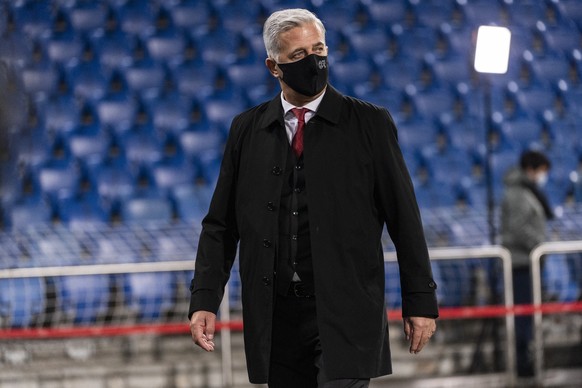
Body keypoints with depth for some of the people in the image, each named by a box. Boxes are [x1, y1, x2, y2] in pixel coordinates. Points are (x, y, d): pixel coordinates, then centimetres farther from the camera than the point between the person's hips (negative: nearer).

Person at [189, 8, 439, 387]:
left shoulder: (369, 124, 1)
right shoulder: (247, 129, 9)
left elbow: (405, 219, 2)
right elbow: (220, 225, 9)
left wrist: (421, 301, 0)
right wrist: (205, 300, -1)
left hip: (345, 312, -3)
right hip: (276, 319, 3)